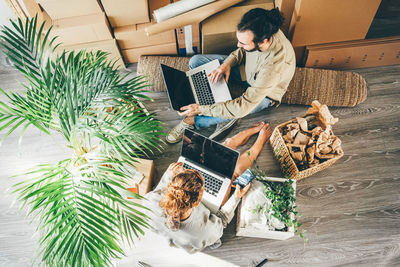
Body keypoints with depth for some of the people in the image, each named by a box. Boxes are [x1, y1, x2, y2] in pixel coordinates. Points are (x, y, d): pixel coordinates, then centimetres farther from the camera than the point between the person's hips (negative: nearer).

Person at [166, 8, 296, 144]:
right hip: (245, 67, 6)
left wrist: (200, 109, -36)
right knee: (195, 61, -7)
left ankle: (191, 121, -3)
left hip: (263, 93, -6)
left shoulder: (274, 66, -44)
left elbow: (243, 106, -39)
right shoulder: (264, 30, -26)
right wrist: (227, 63, -21)